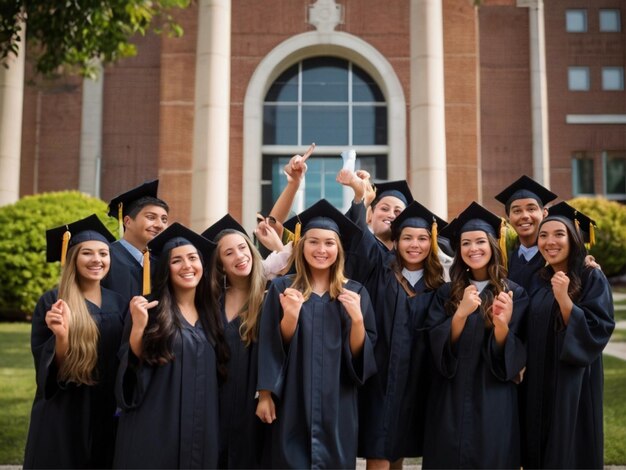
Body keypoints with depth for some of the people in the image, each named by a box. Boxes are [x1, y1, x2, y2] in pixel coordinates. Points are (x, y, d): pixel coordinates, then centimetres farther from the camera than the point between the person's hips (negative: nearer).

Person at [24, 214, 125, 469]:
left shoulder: (118, 303, 5)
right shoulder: (52, 302, -7)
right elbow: (45, 365, -10)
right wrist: (61, 335, -26)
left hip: (107, 413, 4)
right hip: (63, 414, -4)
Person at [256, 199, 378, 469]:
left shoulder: (355, 292, 3)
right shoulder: (282, 288, 0)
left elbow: (360, 354, -1)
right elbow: (271, 349, -2)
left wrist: (357, 319, -18)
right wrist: (290, 316, -20)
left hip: (338, 407, 1)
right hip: (293, 405, -1)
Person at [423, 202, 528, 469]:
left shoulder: (514, 294, -1)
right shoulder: (446, 293, 4)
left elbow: (516, 356, -6)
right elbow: (437, 346, -7)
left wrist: (502, 325, -27)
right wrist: (461, 313, -23)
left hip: (493, 400, -1)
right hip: (451, 400, 2)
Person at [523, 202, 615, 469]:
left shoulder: (592, 279, -9)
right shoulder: (539, 282, 8)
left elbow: (598, 330, -19)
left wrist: (564, 299, -29)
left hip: (573, 384, -6)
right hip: (538, 383, 6)